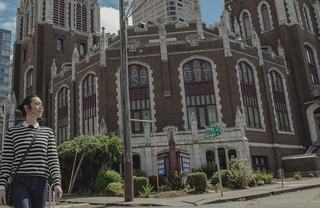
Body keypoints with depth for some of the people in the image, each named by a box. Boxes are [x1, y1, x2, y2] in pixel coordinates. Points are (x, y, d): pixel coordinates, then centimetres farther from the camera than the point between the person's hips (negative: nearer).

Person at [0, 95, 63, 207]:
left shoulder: (47, 132, 10)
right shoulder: (13, 132, 5)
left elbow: (53, 159, 5)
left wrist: (57, 183, -6)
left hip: (41, 184, 3)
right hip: (20, 183, -2)